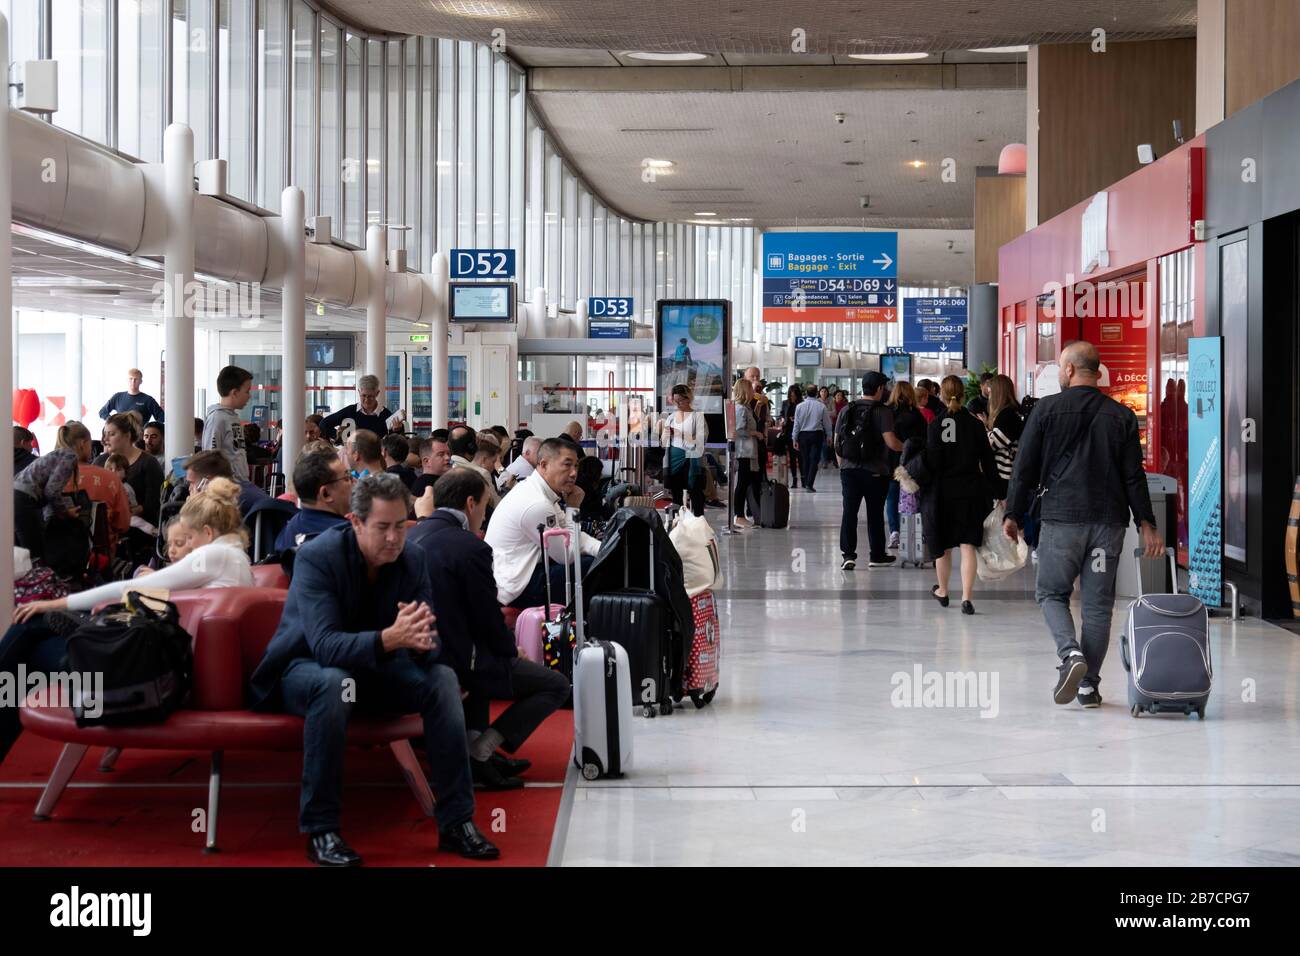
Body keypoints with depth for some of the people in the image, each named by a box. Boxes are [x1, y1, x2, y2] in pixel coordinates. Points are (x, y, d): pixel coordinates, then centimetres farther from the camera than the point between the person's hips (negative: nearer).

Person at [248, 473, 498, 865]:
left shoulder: (412, 559, -9)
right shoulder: (316, 557, -24)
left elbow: (429, 647, -10)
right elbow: (324, 645, -35)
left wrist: (421, 639, -36)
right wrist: (391, 638, -50)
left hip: (374, 668, 5)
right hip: (304, 668, -5)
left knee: (442, 678, -19)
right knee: (335, 683, -38)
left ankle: (457, 821, -12)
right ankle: (320, 830, -30)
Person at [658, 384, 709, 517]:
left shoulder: (697, 416, -1)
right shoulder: (671, 417, 15)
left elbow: (702, 438, -10)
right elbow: (665, 441, 16)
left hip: (691, 458, -5)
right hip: (674, 459, 5)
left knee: (695, 493, -6)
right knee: (676, 493, 8)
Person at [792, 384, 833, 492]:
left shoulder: (799, 406, -3)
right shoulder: (821, 406, -6)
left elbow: (796, 424, 1)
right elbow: (827, 423, 2)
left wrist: (795, 439, 9)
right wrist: (829, 436, 16)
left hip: (803, 435, 2)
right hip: (817, 434, -2)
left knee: (805, 459, 13)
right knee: (814, 459, -1)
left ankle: (806, 483, 22)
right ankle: (809, 484, -11)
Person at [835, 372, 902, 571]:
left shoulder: (847, 410, 6)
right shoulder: (882, 411, -9)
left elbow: (837, 442, 8)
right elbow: (890, 442, -16)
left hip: (849, 469, 3)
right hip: (875, 471, -3)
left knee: (849, 511, 3)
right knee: (875, 513, 8)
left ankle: (847, 554, -4)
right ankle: (877, 556, 16)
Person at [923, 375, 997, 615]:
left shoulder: (935, 425, -9)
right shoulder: (975, 424, -2)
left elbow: (932, 463, -12)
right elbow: (988, 462, 2)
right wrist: (993, 490, 10)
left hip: (942, 492, -1)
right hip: (971, 491, 1)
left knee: (943, 545, 15)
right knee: (968, 545, 0)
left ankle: (942, 591, 32)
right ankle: (966, 597, -10)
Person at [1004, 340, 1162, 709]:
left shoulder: (1047, 409, -1)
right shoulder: (1122, 416, 6)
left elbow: (1025, 468, -1)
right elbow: (1134, 476, 5)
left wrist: (1013, 515, 7)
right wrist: (1146, 524, 10)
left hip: (1061, 518, -3)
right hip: (1109, 520, 3)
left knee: (1051, 592, 11)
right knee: (1098, 603, 8)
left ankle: (1071, 653, -14)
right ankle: (1089, 685, 8)